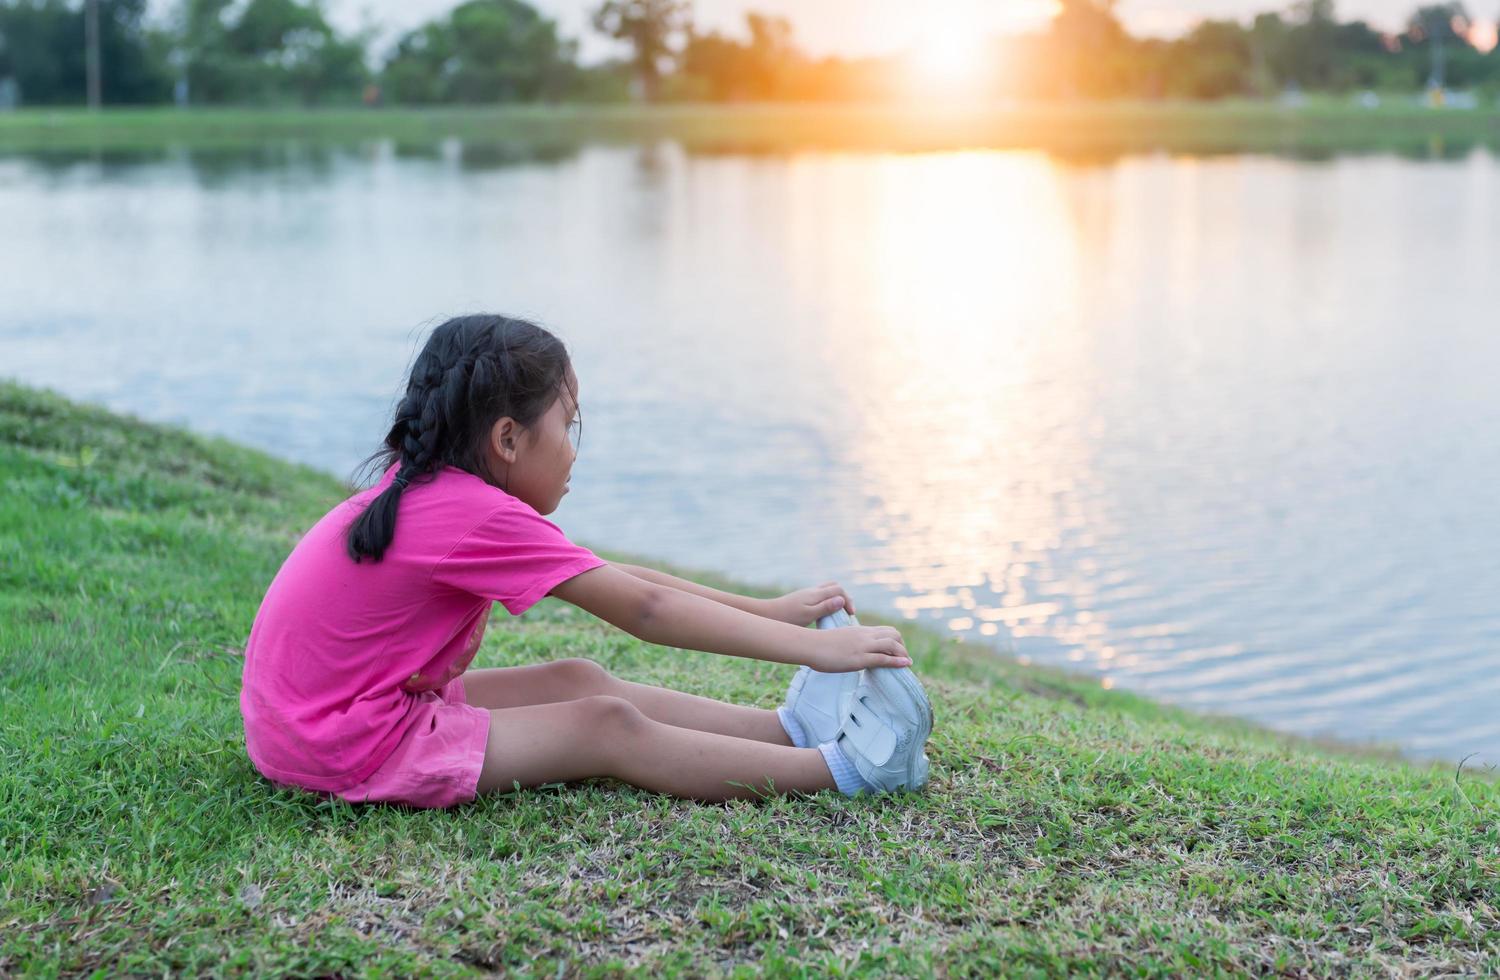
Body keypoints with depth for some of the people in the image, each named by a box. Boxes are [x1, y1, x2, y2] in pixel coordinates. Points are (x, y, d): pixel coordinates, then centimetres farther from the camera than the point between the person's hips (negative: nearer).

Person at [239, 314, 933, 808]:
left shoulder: (433, 492, 9)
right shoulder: (477, 515, -20)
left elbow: (615, 579, 10)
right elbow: (642, 610, -19)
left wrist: (772, 611, 9)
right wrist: (812, 647, -15)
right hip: (350, 747, -10)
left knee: (579, 681, 8)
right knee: (607, 728, -11)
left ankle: (791, 730, 7)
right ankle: (838, 769, -9)